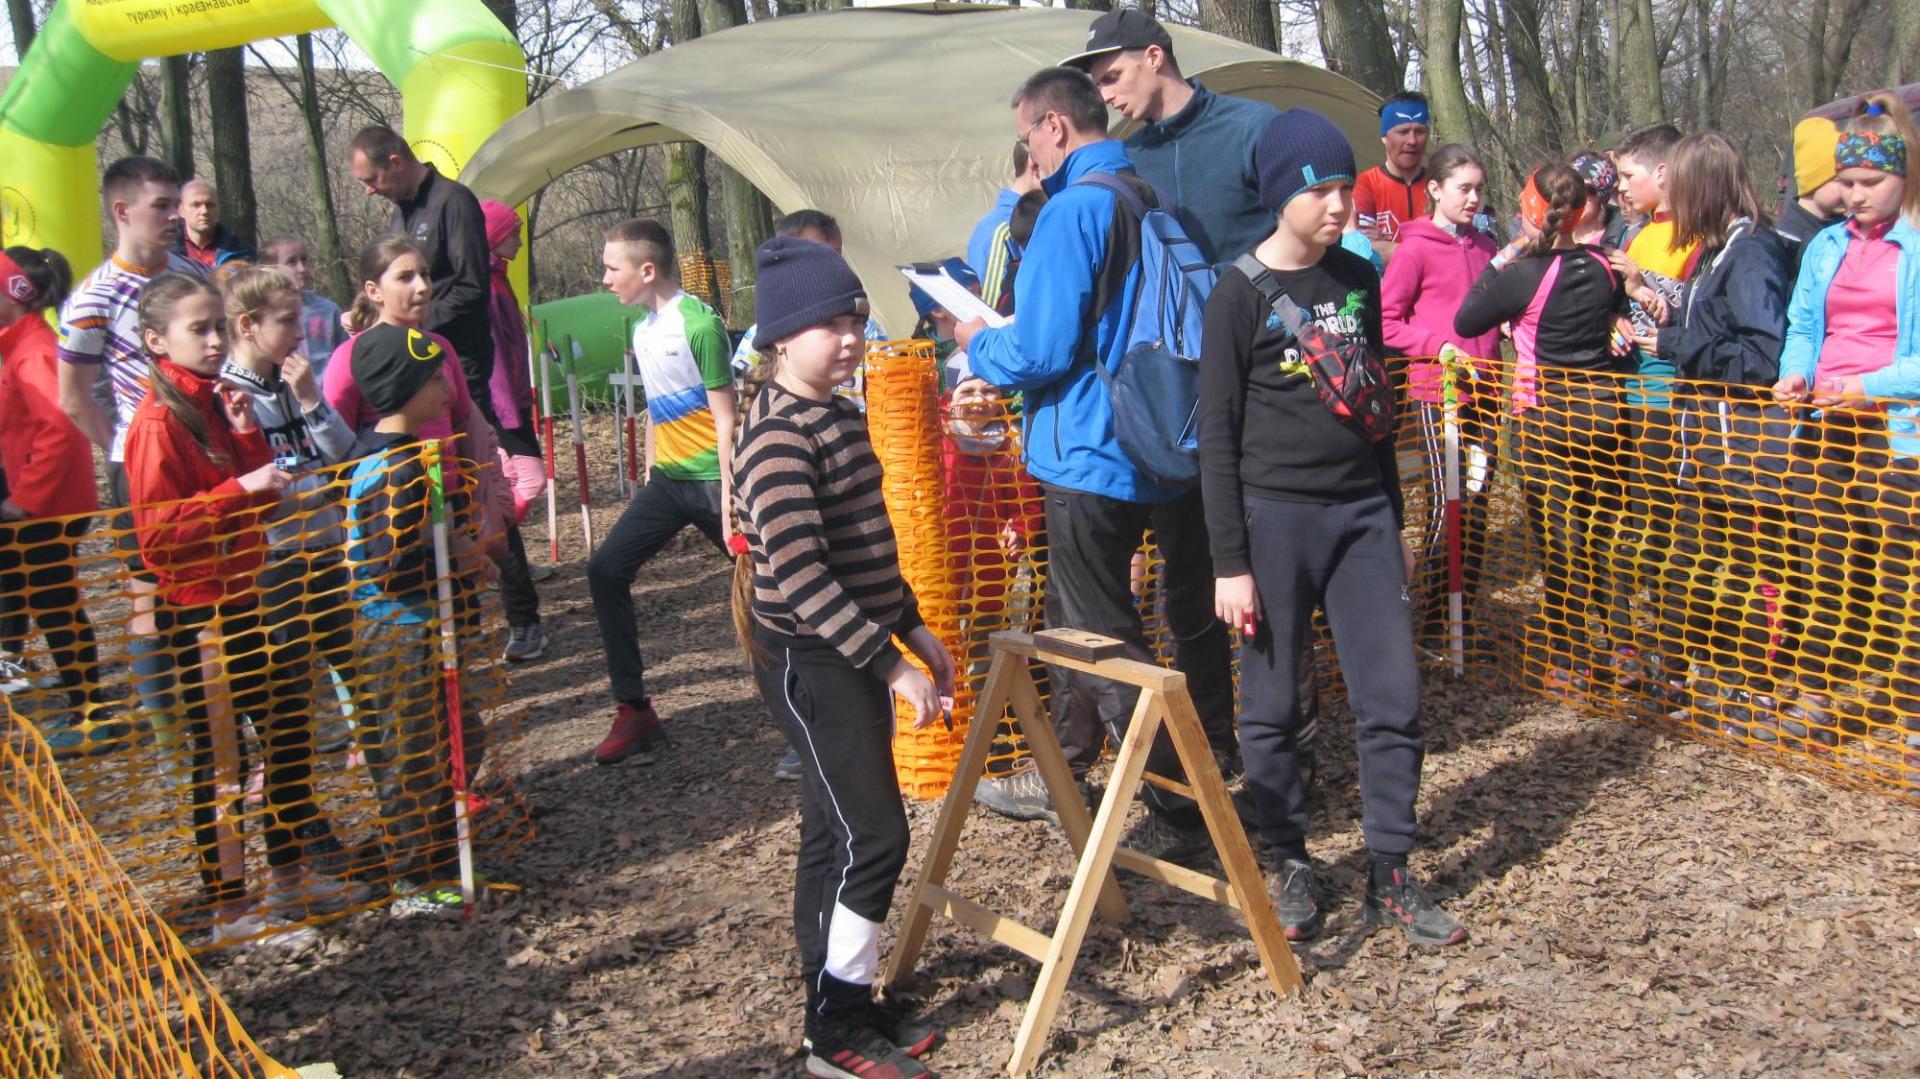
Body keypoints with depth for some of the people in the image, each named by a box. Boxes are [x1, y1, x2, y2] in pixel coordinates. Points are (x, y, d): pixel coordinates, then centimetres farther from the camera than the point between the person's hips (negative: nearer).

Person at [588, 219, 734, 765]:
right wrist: (649, 475, 19)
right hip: (666, 480, 8)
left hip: (710, 479, -8)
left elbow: (724, 418, -16)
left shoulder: (699, 325, -16)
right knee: (606, 570, 0)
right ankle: (634, 711, 7)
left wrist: (729, 501, -18)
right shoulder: (643, 329, 10)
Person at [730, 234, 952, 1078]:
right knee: (874, 834, -6)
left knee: (834, 834, 15)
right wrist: (892, 666, -24)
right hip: (808, 660, -9)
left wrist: (913, 629, 16)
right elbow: (799, 574, -24)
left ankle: (839, 1007, 26)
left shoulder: (840, 417, 10)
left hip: (854, 651, 9)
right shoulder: (778, 436, -19)